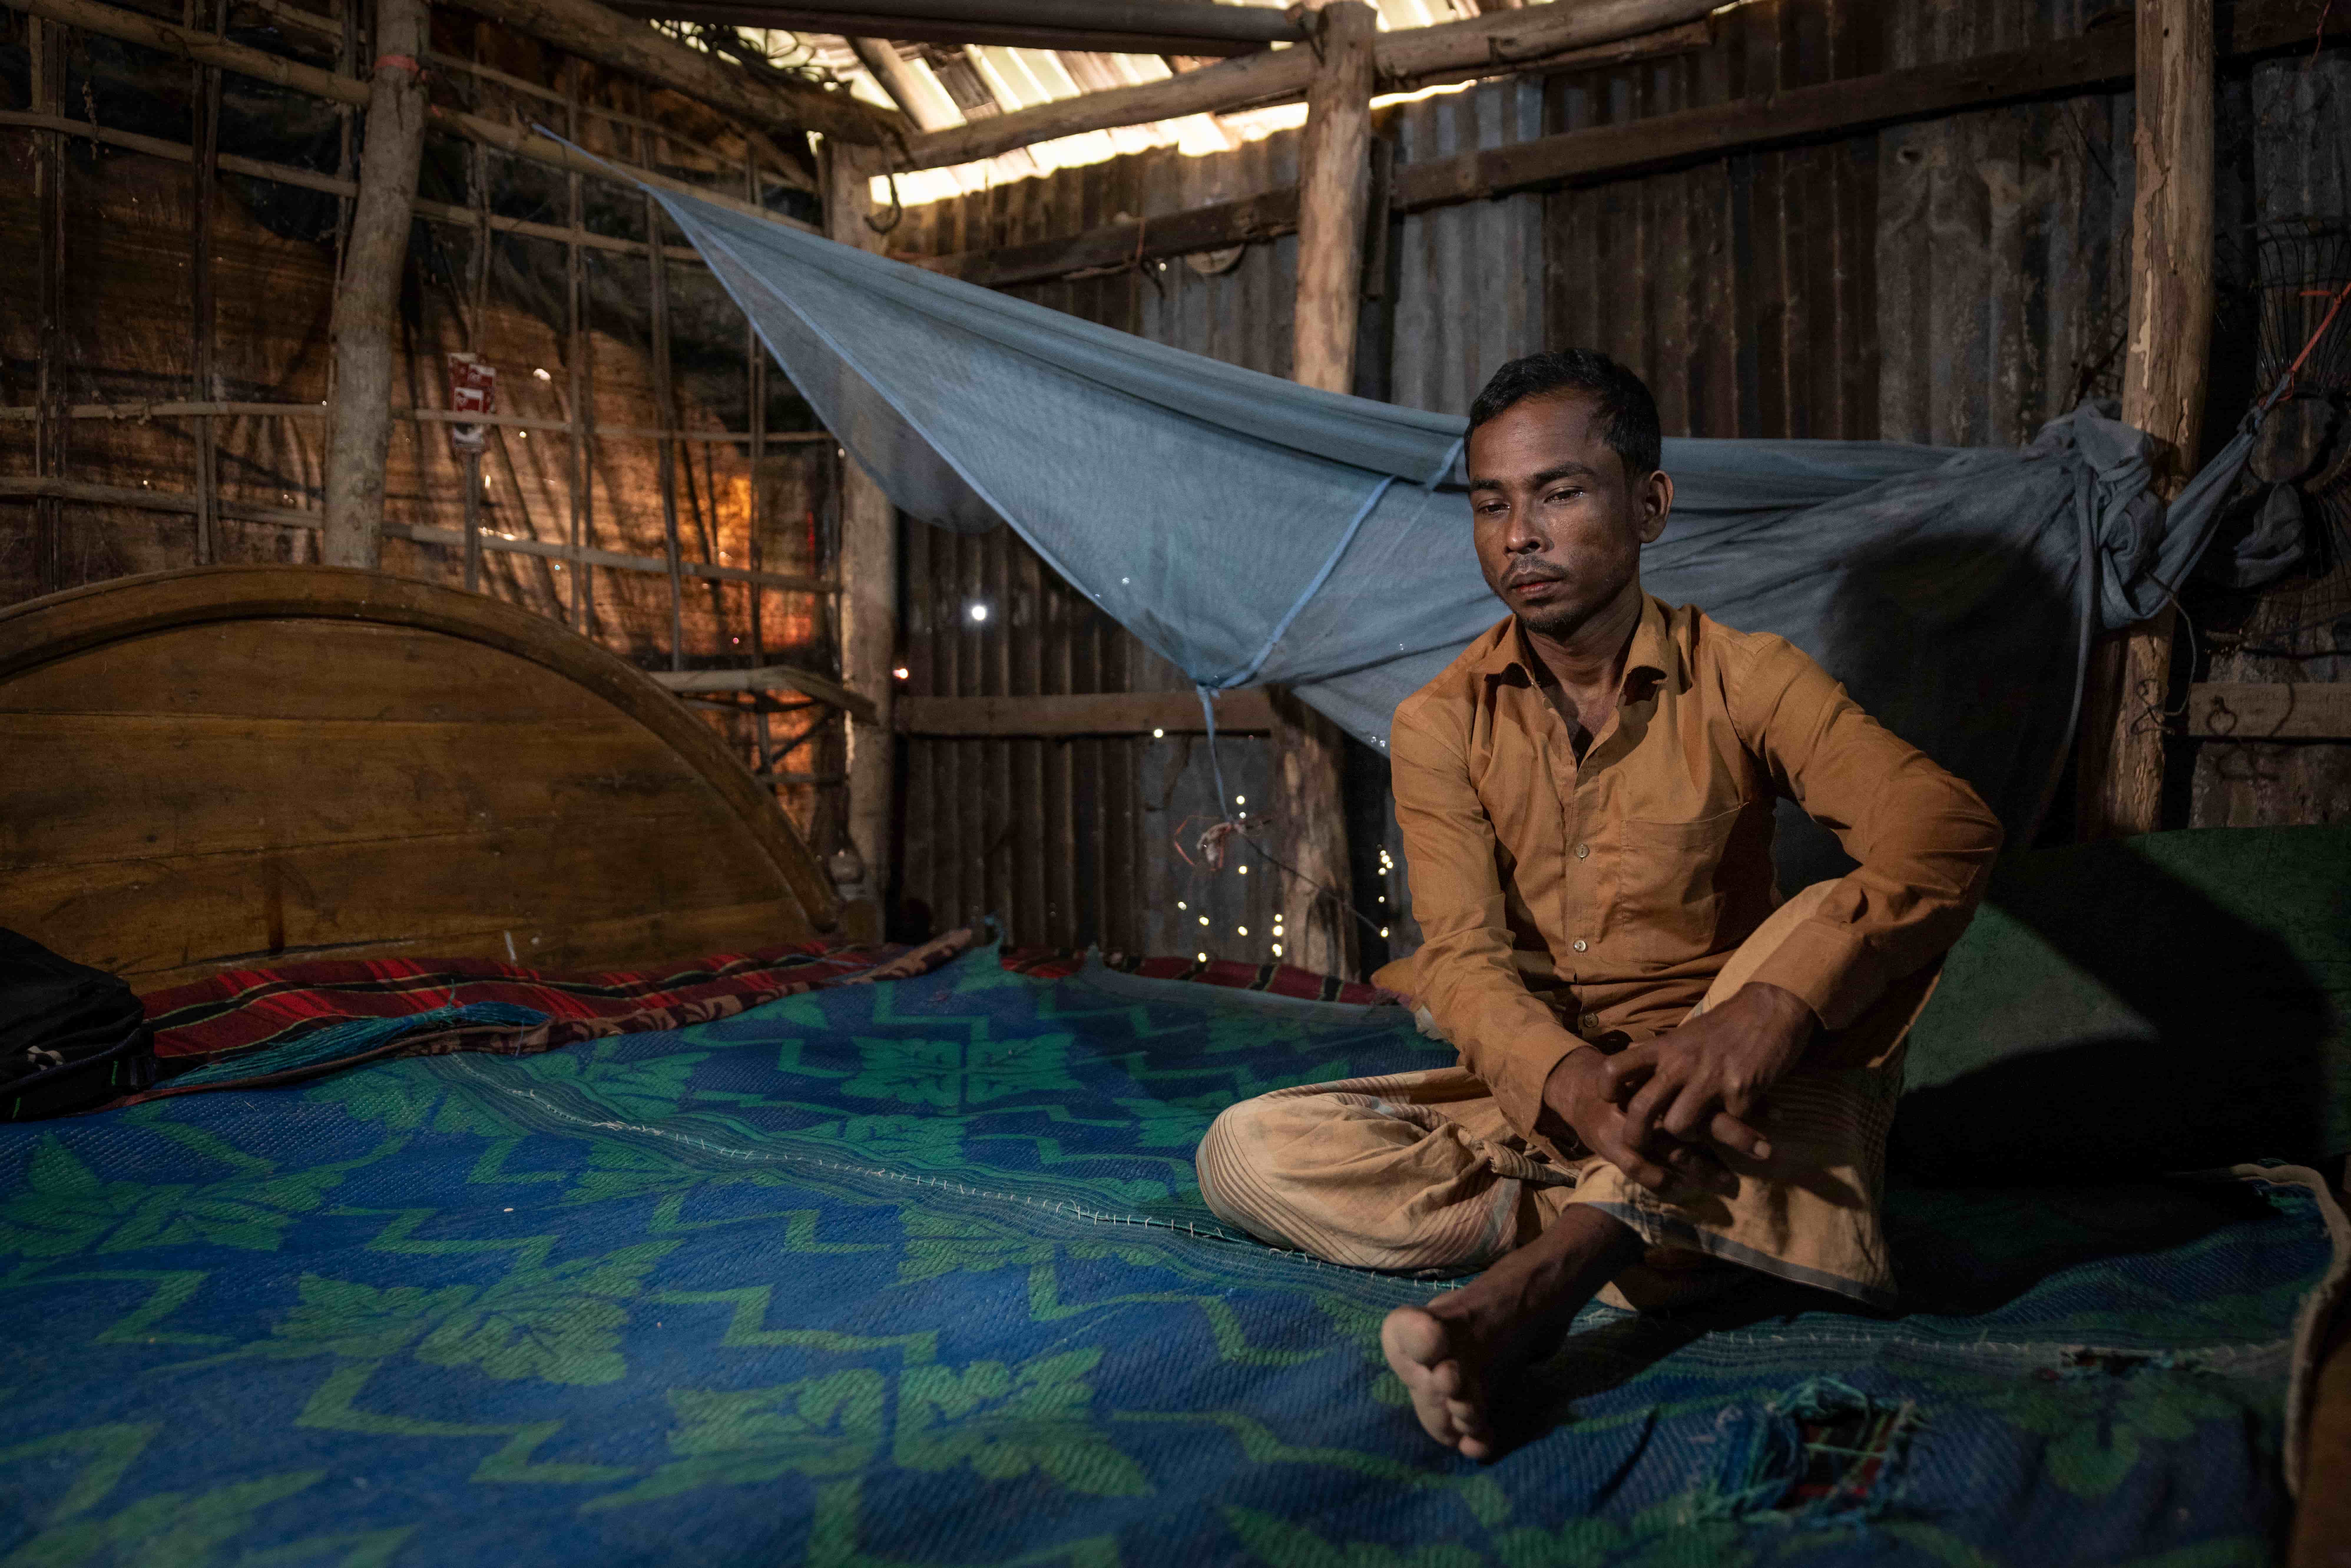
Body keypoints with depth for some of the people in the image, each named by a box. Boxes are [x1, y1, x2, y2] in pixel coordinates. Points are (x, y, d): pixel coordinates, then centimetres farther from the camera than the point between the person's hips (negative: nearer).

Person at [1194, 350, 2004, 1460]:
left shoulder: (1743, 680, -5)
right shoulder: (1440, 725, -1)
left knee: (1846, 920, -29)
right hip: (1536, 1096, 2)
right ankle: (1668, 1231, -22)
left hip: (1711, 1101, -1)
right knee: (1249, 1155, -18)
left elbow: (1950, 833, -21)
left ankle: (1536, 1281, -37)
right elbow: (1463, 954, -13)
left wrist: (1776, 1007, -39)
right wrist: (1570, 1079, -36)